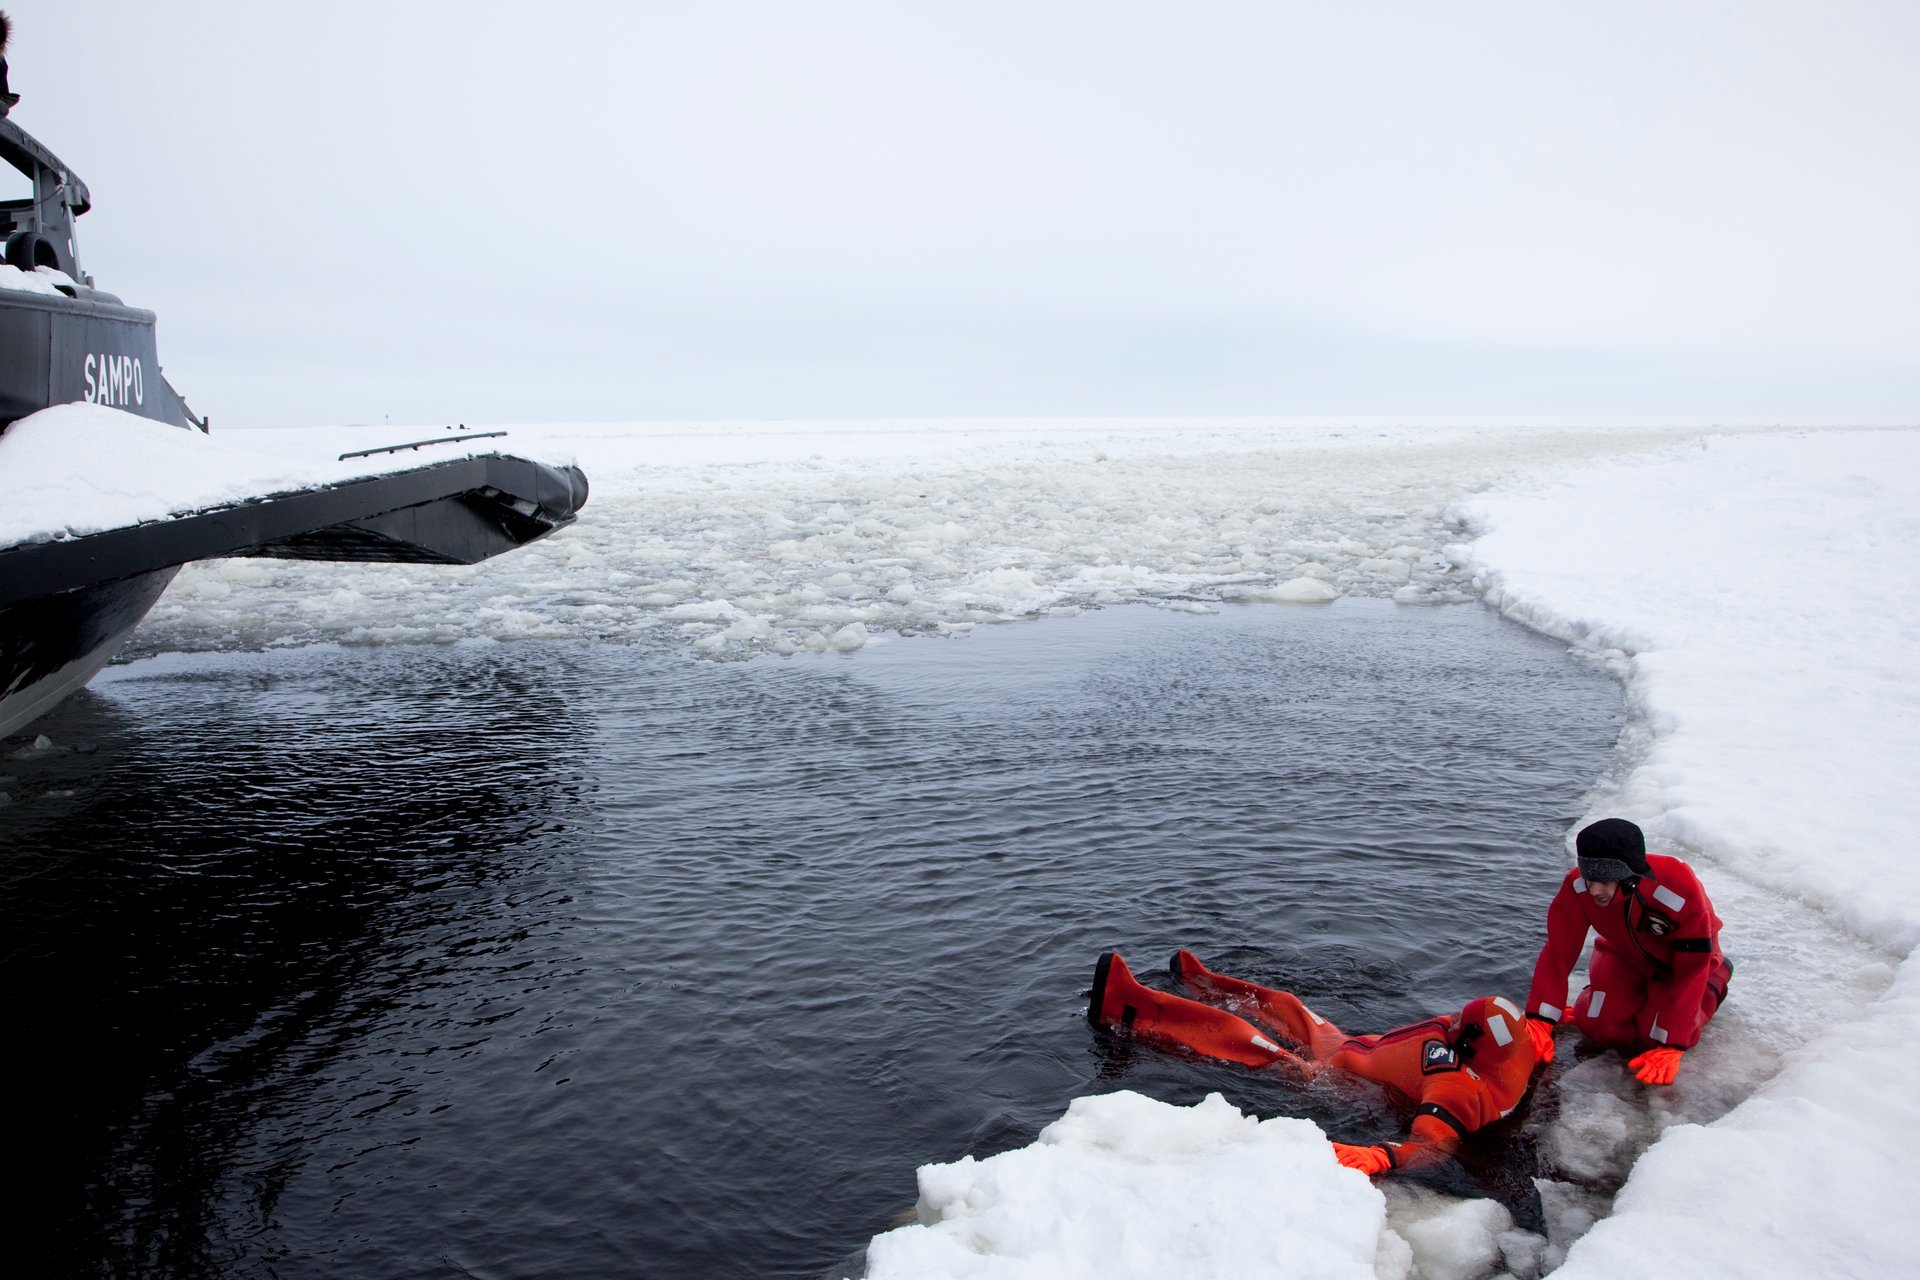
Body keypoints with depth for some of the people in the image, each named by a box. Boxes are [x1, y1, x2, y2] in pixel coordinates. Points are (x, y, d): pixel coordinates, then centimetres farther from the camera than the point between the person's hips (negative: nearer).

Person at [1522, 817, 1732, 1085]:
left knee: (1653, 1037, -15)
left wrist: (1670, 1048, -33)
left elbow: (1691, 971, -32)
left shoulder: (1681, 891, -42)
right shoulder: (1577, 887, -34)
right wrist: (1538, 1021, -36)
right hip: (1626, 955, 2)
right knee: (1598, 1028, -13)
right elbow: (1557, 954, -27)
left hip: (1683, 956, -2)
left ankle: (1716, 975, 12)